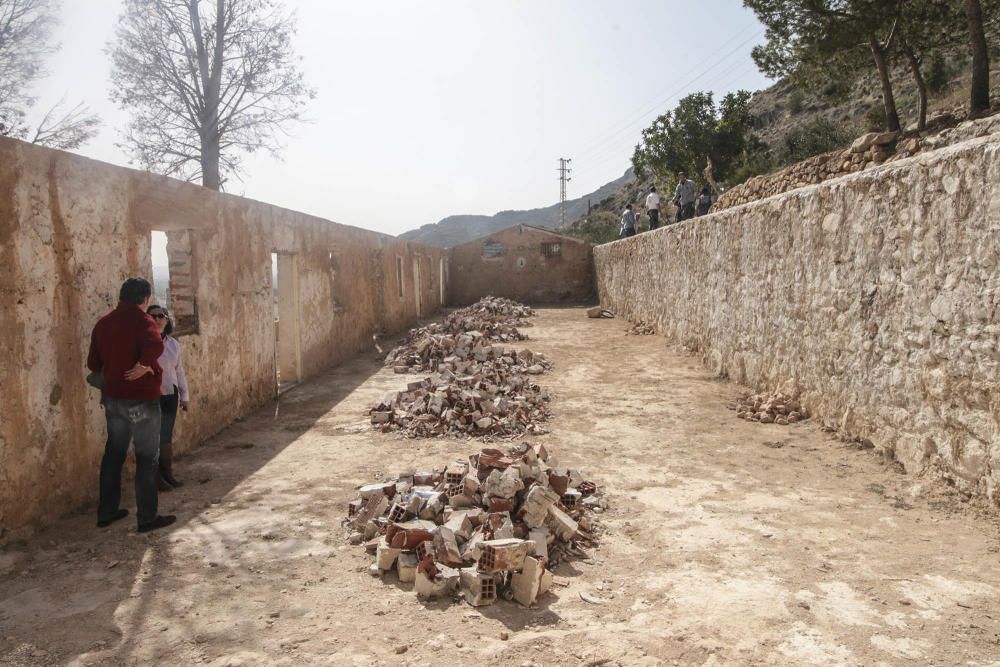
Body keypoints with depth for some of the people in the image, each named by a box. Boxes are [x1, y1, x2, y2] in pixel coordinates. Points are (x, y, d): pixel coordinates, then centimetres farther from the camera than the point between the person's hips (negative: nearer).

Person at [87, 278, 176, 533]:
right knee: (147, 457, 2)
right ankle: (147, 517, 8)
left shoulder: (103, 323, 6)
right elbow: (155, 345, -37)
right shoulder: (141, 321, -15)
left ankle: (106, 512, 26)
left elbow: (93, 363, 12)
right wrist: (144, 365, -20)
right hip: (141, 399, -7)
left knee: (113, 453, 18)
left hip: (113, 398, 7)